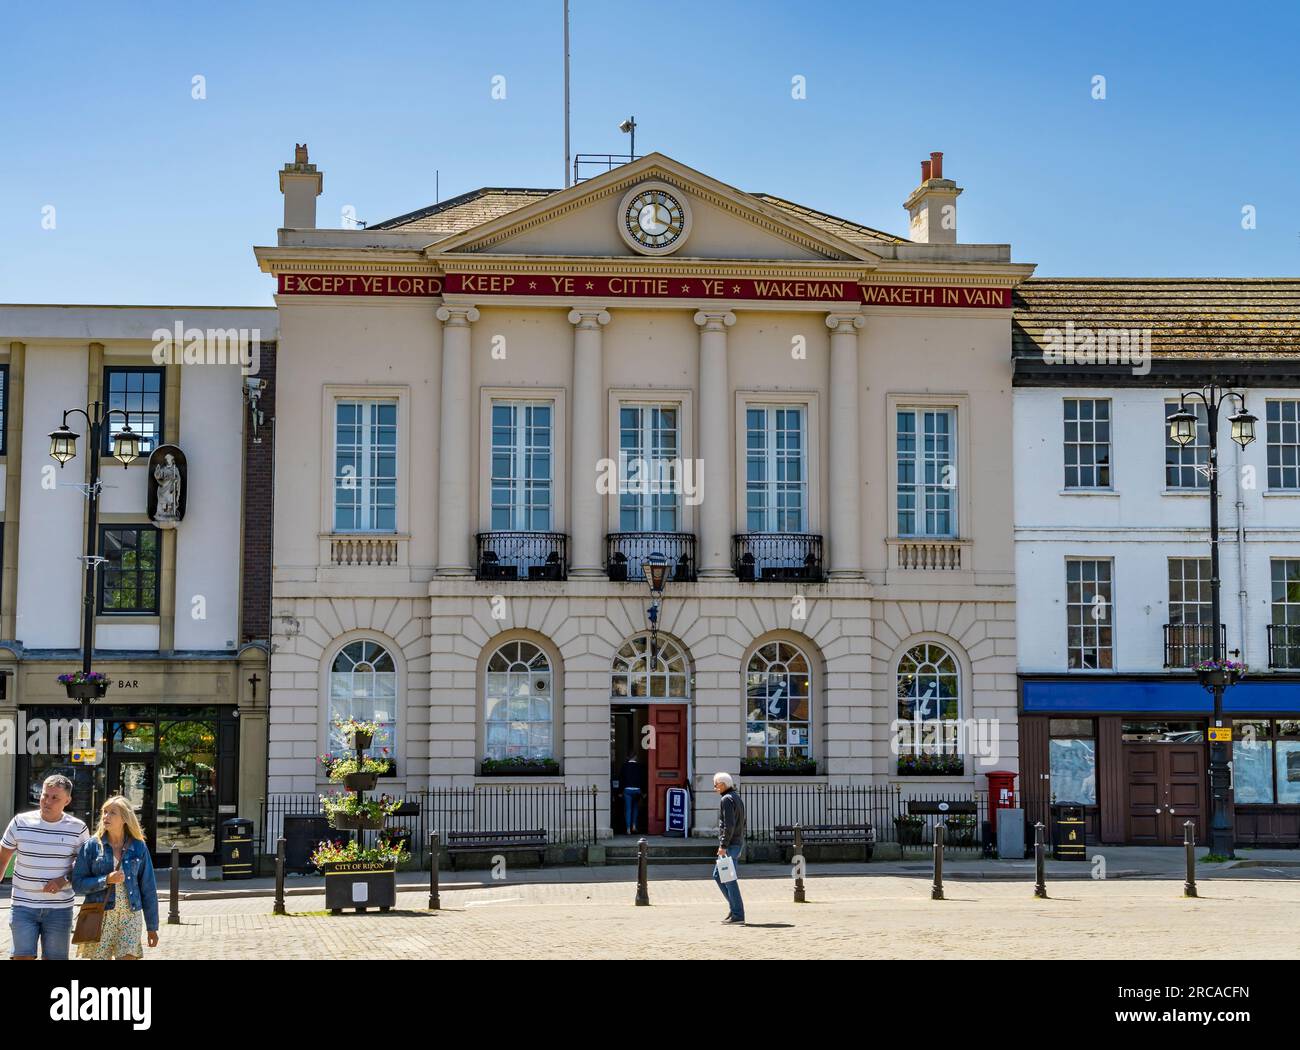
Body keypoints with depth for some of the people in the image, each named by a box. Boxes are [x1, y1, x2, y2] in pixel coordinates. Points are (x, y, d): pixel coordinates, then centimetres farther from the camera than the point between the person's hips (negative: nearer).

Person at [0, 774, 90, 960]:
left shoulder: (78, 829, -2)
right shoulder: (21, 822, -1)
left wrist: (65, 880, -11)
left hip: (59, 908, 0)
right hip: (23, 905, 0)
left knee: (54, 957, 4)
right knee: (23, 956, -5)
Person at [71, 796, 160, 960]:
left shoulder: (138, 847, 4)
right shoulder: (92, 846, 1)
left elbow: (148, 889, 7)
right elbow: (77, 883, -2)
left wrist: (152, 927, 7)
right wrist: (106, 880, -17)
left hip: (130, 916, 0)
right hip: (100, 916, 0)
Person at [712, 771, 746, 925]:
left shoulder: (727, 800, -13)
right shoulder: (736, 797, 17)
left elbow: (728, 825, -22)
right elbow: (742, 823, 21)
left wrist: (723, 845, -20)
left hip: (730, 845, -10)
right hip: (738, 843, 10)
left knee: (730, 879, -7)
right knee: (717, 875, 17)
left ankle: (737, 915, -6)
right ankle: (734, 906, 15)